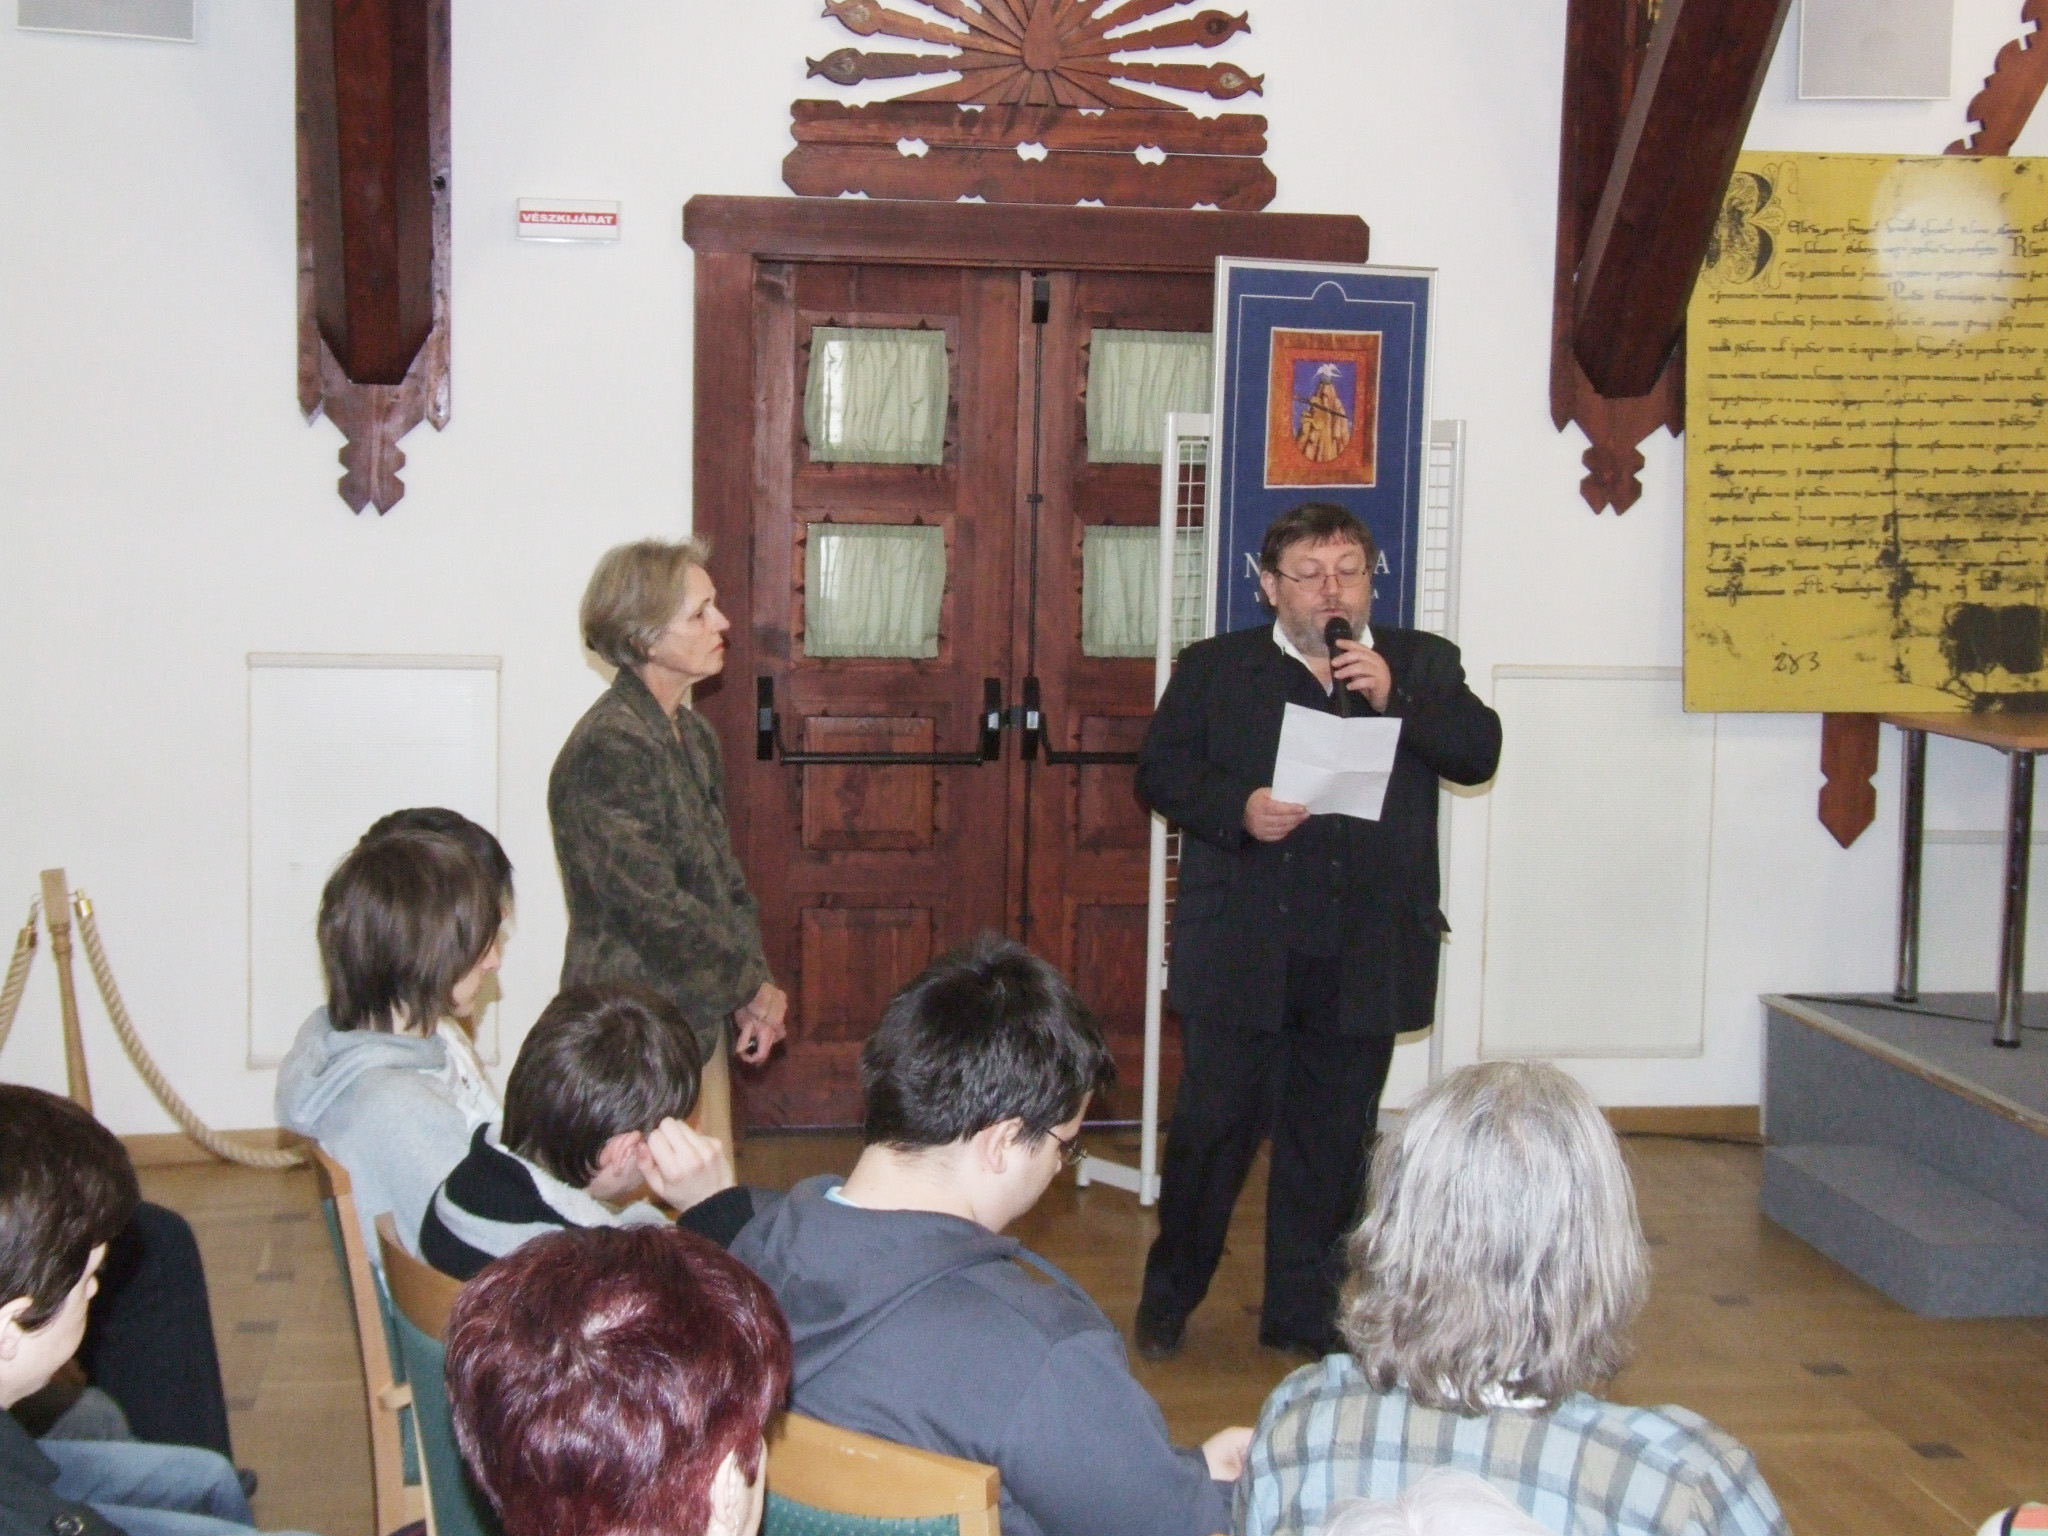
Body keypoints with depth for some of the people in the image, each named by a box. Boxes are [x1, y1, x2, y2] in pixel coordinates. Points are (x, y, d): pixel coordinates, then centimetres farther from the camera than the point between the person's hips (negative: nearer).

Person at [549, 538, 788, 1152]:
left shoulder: (690, 733, 10)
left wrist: (751, 991, 4)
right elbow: (652, 908, -22)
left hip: (699, 1017, 9)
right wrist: (751, 987, -11)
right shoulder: (608, 749, -19)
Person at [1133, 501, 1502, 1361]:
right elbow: (1160, 770, 2)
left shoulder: (1422, 663, 10)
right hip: (1241, 955, -1)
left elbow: (1479, 754, -2)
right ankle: (1167, 1299, 21)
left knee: (1333, 1141, 10)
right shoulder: (1216, 669, 7)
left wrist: (1393, 698, -16)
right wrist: (1236, 807, -16)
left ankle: (1304, 1313, 24)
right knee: (1214, 1126, 3)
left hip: (1363, 959, 2)